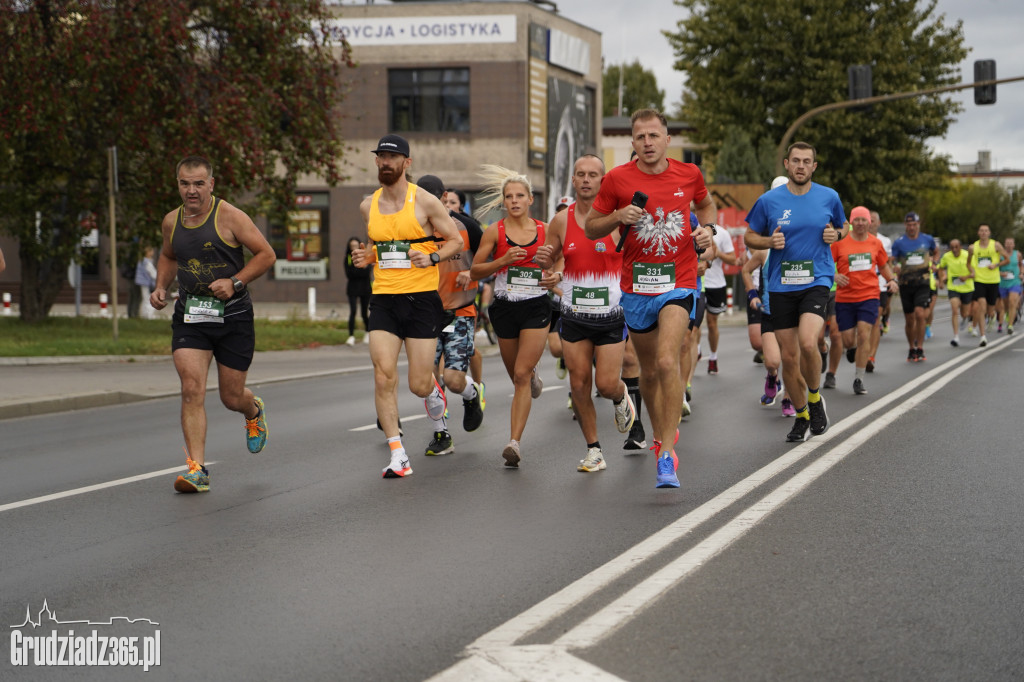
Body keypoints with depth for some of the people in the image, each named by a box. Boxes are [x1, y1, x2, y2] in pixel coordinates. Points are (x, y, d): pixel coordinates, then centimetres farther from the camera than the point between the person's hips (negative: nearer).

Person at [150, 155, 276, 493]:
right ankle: (197, 469, -13)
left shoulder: (229, 217, -10)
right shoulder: (171, 222, 5)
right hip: (189, 316, 3)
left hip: (232, 316, -3)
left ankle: (254, 411, 46)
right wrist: (161, 287, 8)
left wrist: (235, 282, -17)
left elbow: (266, 254, -6)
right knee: (192, 390, -15)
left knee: (232, 397, 7)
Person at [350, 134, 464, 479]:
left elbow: (456, 240, 3)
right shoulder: (368, 206, 10)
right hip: (383, 299, 3)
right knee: (383, 376, -12)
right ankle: (398, 454, -5)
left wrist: (432, 257, -16)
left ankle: (434, 391, 37)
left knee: (419, 385, -2)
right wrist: (366, 256, 4)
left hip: (421, 298, -3)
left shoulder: (424, 201, -4)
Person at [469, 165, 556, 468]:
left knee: (521, 375, -13)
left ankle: (514, 442, -15)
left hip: (537, 307, -2)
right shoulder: (494, 232, -1)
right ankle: (533, 374, 52)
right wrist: (502, 261, -15)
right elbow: (474, 271, 0)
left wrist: (556, 276, -8)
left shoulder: (544, 231, 2)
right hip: (505, 308, 2)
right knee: (518, 376, 13)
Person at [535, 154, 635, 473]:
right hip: (574, 317, 2)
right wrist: (544, 261, -11)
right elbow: (549, 262, 12)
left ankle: (621, 398, 32)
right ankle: (594, 450, 14)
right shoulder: (561, 221, 1)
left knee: (607, 384, -6)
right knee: (579, 384, 0)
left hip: (612, 317, -2)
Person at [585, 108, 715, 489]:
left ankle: (667, 455, -17)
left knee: (667, 362, -20)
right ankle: (660, 434, 39)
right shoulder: (617, 179, -2)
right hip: (636, 286, 2)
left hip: (678, 283, -2)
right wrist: (618, 217, -14)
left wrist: (706, 228, 3)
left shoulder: (689, 174, 2)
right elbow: (591, 228, 5)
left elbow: (706, 204, 24)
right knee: (649, 371, 13)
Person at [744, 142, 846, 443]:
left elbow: (843, 226, 20)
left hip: (817, 280, -1)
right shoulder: (769, 200, 1)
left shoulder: (828, 197, 4)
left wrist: (835, 234, -3)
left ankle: (815, 399, 4)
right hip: (781, 285, 1)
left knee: (808, 343, -23)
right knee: (788, 356, 3)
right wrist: (770, 241, -10)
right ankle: (801, 416, 23)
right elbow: (749, 237, 10)